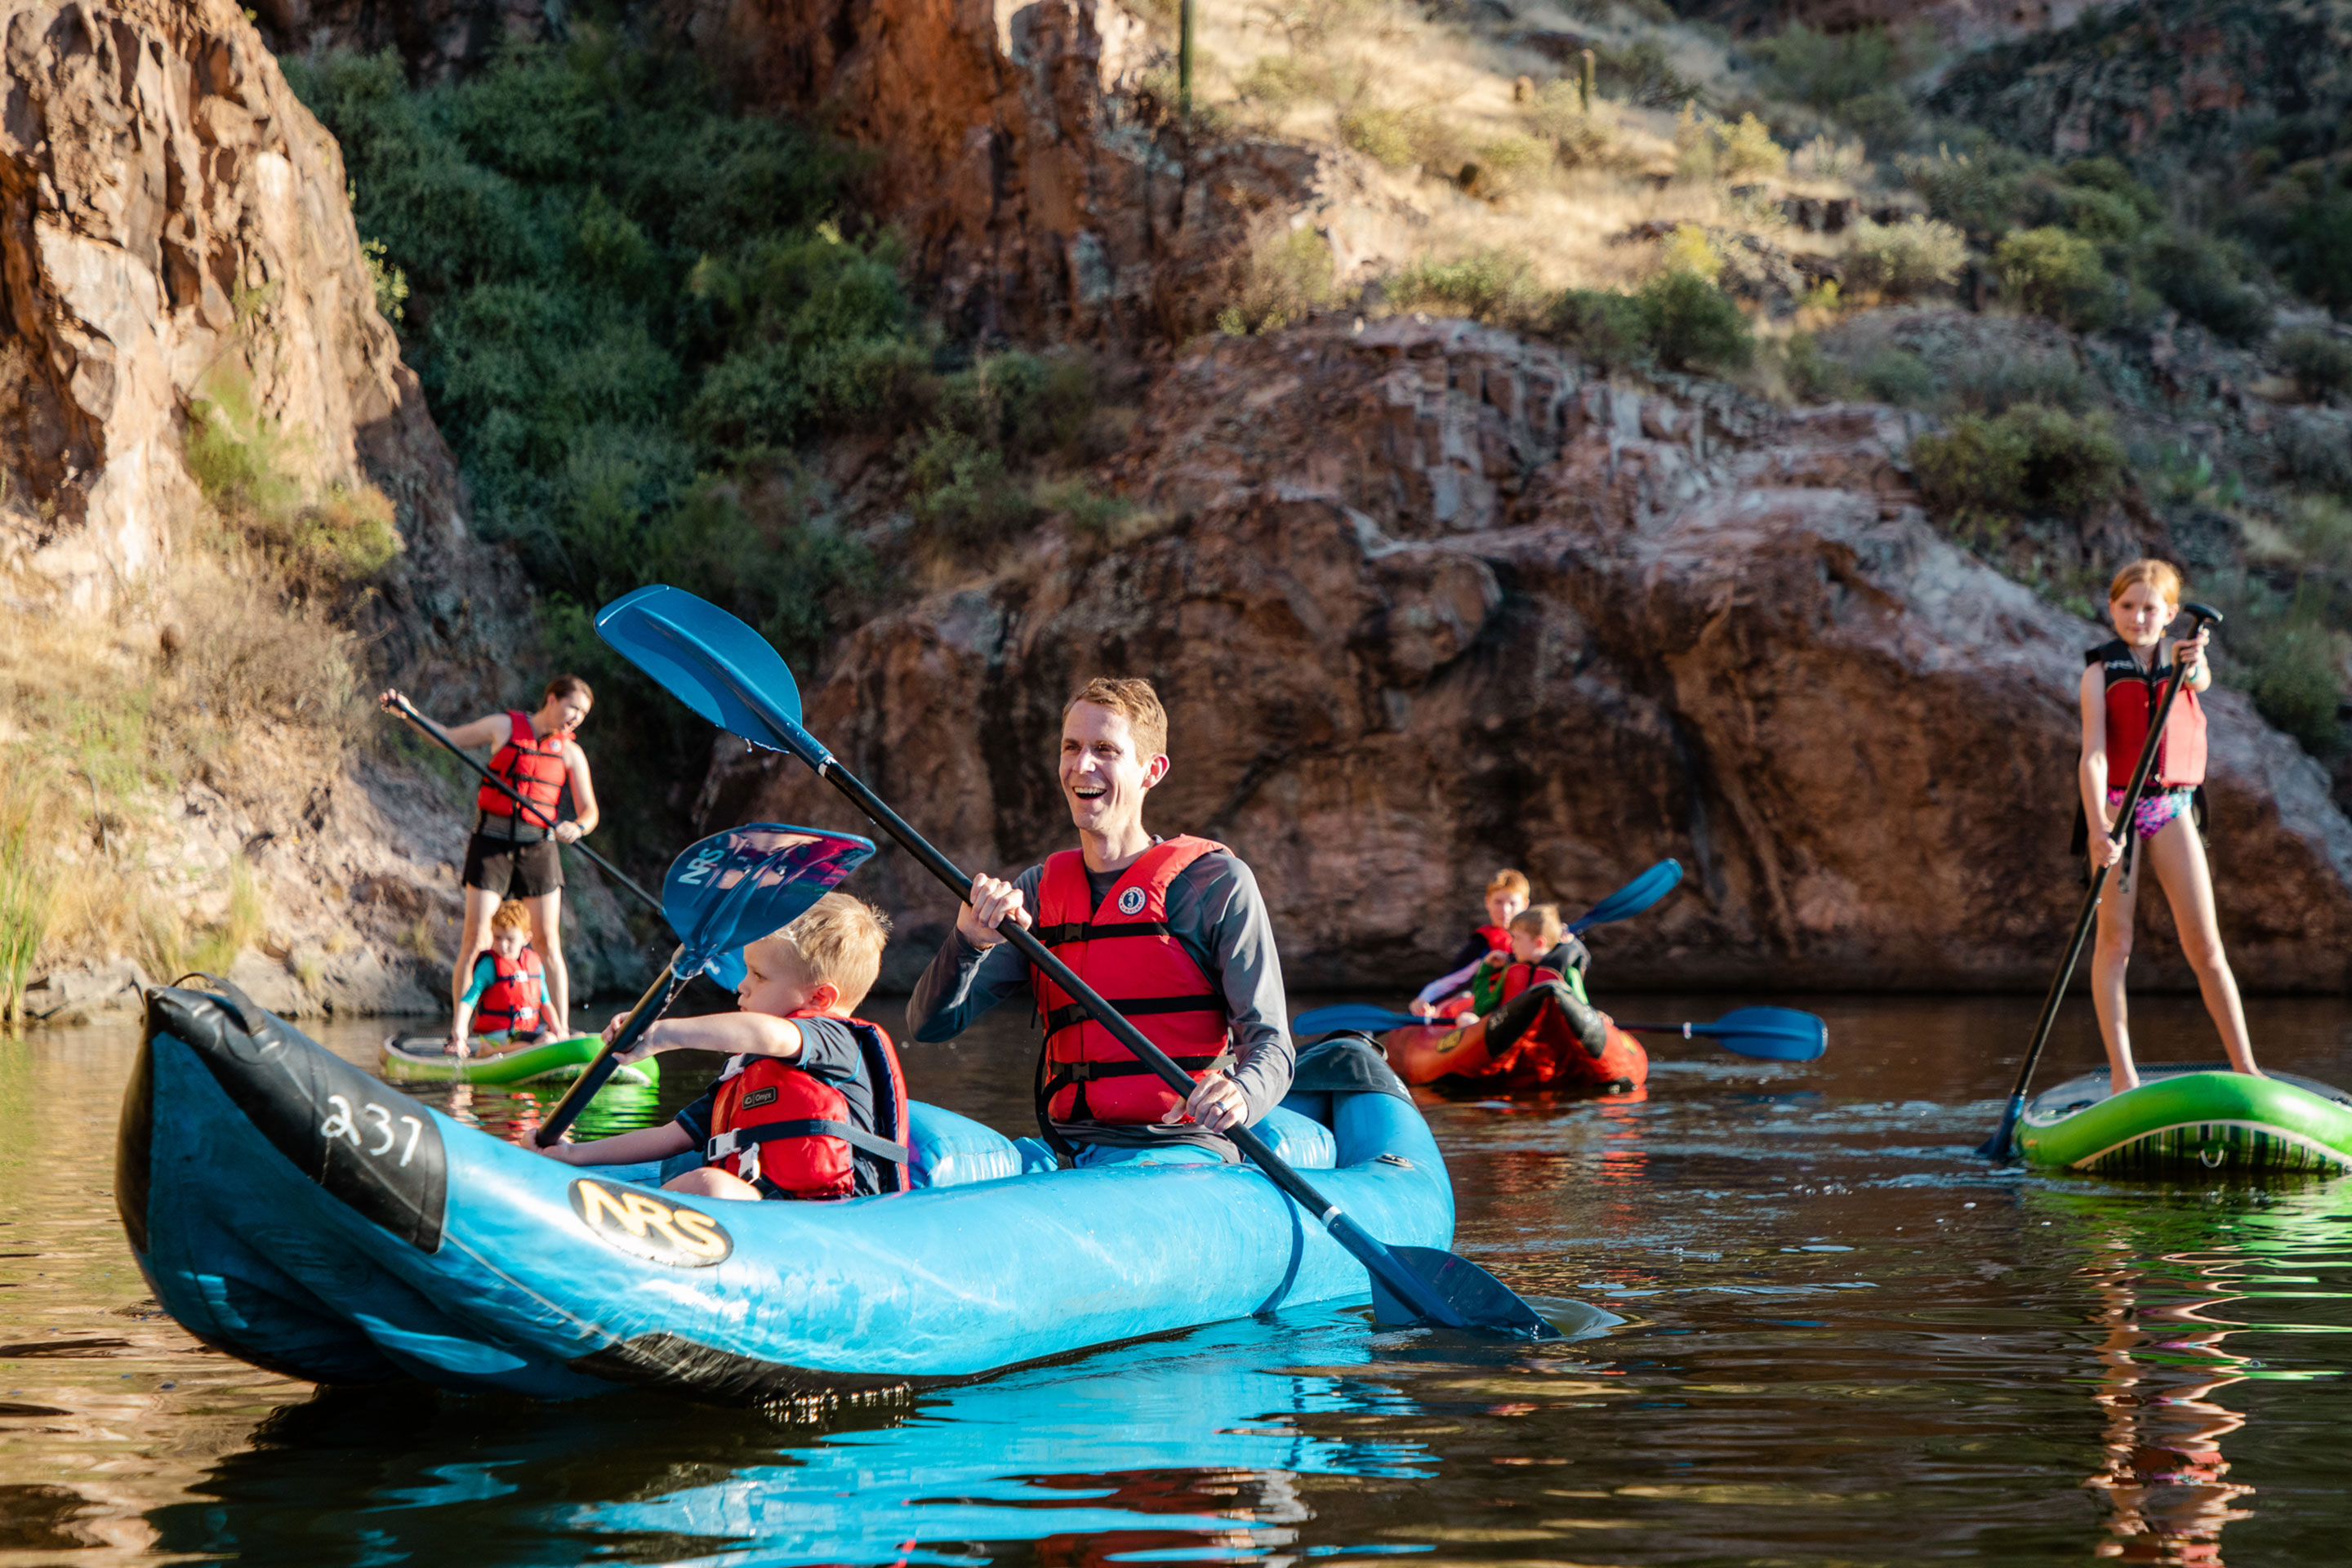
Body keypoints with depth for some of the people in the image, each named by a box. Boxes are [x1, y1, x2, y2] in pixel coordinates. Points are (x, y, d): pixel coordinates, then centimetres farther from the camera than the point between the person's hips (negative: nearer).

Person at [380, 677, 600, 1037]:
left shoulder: (571, 753, 6)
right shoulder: (504, 726, 3)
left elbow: (589, 812, 0)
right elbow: (447, 738, 14)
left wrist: (577, 828, -22)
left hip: (539, 847, 1)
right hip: (492, 843, -1)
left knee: (548, 944, 0)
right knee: (475, 939, -7)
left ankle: (562, 1032, 6)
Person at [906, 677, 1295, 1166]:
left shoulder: (1217, 882, 3)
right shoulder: (1038, 891, 17)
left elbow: (1271, 1045, -1)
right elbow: (930, 1025, 9)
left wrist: (1238, 1094, -26)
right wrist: (971, 942, -12)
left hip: (1185, 1154, -5)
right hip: (1066, 1156, 5)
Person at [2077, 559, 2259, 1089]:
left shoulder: (2181, 661, 8)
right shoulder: (2101, 671, -2)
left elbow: (2202, 680, -17)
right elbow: (2093, 754, -13)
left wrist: (2192, 663, -43)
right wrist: (2099, 828, -26)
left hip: (2172, 810, 2)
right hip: (2117, 809, -2)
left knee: (2205, 944, 0)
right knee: (2115, 939, -2)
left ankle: (2245, 1069, 1)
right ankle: (2122, 1074, -2)